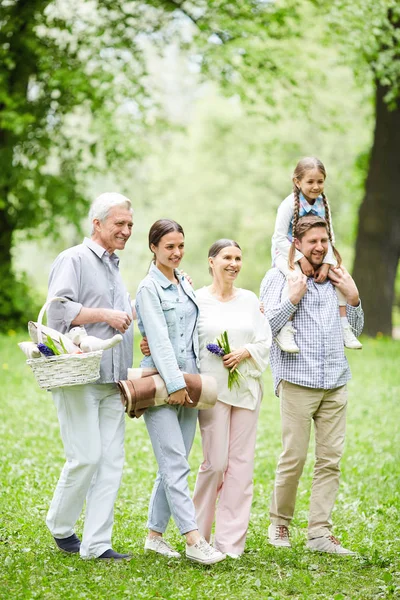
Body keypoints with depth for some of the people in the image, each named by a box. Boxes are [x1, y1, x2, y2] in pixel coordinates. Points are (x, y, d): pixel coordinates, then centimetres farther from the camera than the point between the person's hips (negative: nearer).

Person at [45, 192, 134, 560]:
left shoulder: (113, 267, 23)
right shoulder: (74, 260, -4)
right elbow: (58, 308, -18)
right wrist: (106, 315, -15)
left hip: (112, 381, 8)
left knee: (111, 461, 1)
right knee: (86, 457, -11)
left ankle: (96, 543, 3)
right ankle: (60, 527, 11)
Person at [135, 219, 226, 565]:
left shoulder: (186, 284, 16)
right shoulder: (149, 288, -6)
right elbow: (159, 339, -13)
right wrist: (175, 383, -18)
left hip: (188, 382, 7)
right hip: (160, 381, -7)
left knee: (173, 465, 9)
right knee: (176, 465, -11)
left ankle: (155, 534, 17)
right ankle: (194, 540, -16)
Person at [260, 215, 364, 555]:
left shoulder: (336, 279, 16)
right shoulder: (279, 277, 2)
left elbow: (356, 329, 22)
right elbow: (265, 326, -7)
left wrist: (353, 297, 7)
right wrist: (293, 298, -15)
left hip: (335, 383, 5)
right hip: (298, 381, -4)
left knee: (330, 459, 0)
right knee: (294, 458, -4)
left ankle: (320, 532, 4)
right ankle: (279, 523, 15)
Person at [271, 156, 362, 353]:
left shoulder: (322, 204, -2)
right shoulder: (290, 204, -18)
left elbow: (328, 238, -3)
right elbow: (279, 238, -20)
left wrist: (326, 264, -18)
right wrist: (301, 259, -27)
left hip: (312, 255, 6)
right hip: (285, 252, -6)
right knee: (297, 276, -36)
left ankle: (344, 327, -1)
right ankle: (285, 331, -33)